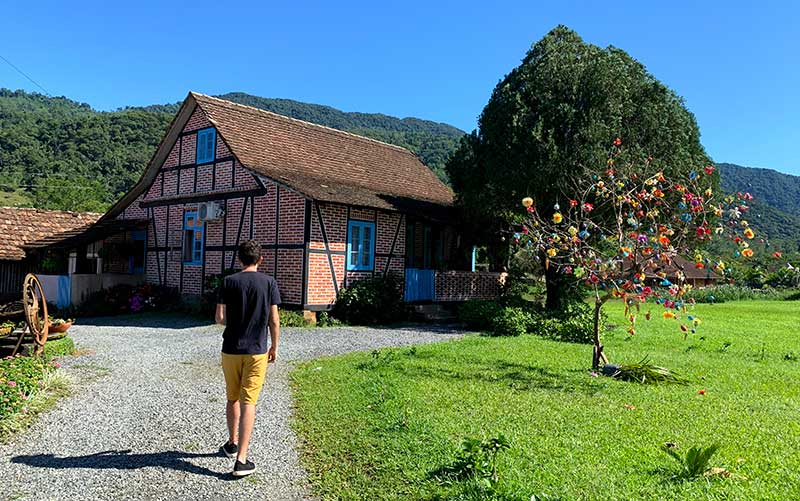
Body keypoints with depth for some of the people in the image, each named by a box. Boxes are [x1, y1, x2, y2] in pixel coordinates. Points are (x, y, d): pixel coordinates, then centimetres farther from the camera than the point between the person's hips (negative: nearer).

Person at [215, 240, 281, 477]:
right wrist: (274, 347, 8)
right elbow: (274, 320, -4)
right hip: (257, 351, -1)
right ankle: (241, 459, -2)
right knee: (248, 403, 0)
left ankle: (232, 443, 37)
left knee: (232, 398, 19)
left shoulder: (229, 282, -4)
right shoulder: (269, 282, -4)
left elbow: (219, 318, -6)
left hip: (231, 350, 1)